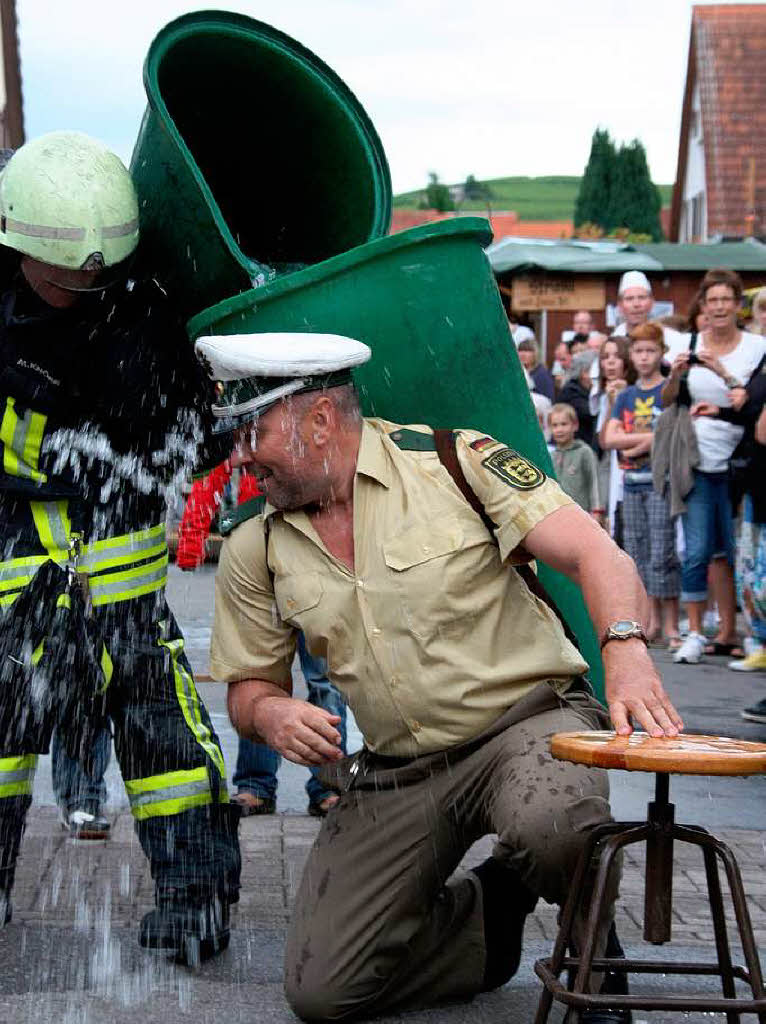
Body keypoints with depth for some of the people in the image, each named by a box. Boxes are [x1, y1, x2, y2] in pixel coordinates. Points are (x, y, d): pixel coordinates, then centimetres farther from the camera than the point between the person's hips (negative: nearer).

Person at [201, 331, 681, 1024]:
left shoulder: (455, 460, -8)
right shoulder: (255, 552, 5)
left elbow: (598, 555, -15)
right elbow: (250, 685, 13)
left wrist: (627, 651, -36)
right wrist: (272, 714, -12)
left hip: (529, 719, -4)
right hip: (392, 778, 4)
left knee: (548, 827, -40)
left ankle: (594, 947, -2)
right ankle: (489, 914, 19)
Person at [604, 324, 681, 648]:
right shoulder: (625, 396, 14)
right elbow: (610, 438, 0)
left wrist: (638, 445, -8)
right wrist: (653, 436, -9)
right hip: (632, 483, 5)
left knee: (662, 555, -9)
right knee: (638, 554, 7)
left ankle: (671, 626, -5)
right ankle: (654, 620, 15)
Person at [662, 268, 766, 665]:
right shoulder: (689, 346, 6)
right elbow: (666, 403, 8)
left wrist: (722, 372, -23)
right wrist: (675, 375, -11)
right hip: (699, 462, 2)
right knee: (698, 552, -1)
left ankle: (730, 632, 10)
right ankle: (695, 633, 6)